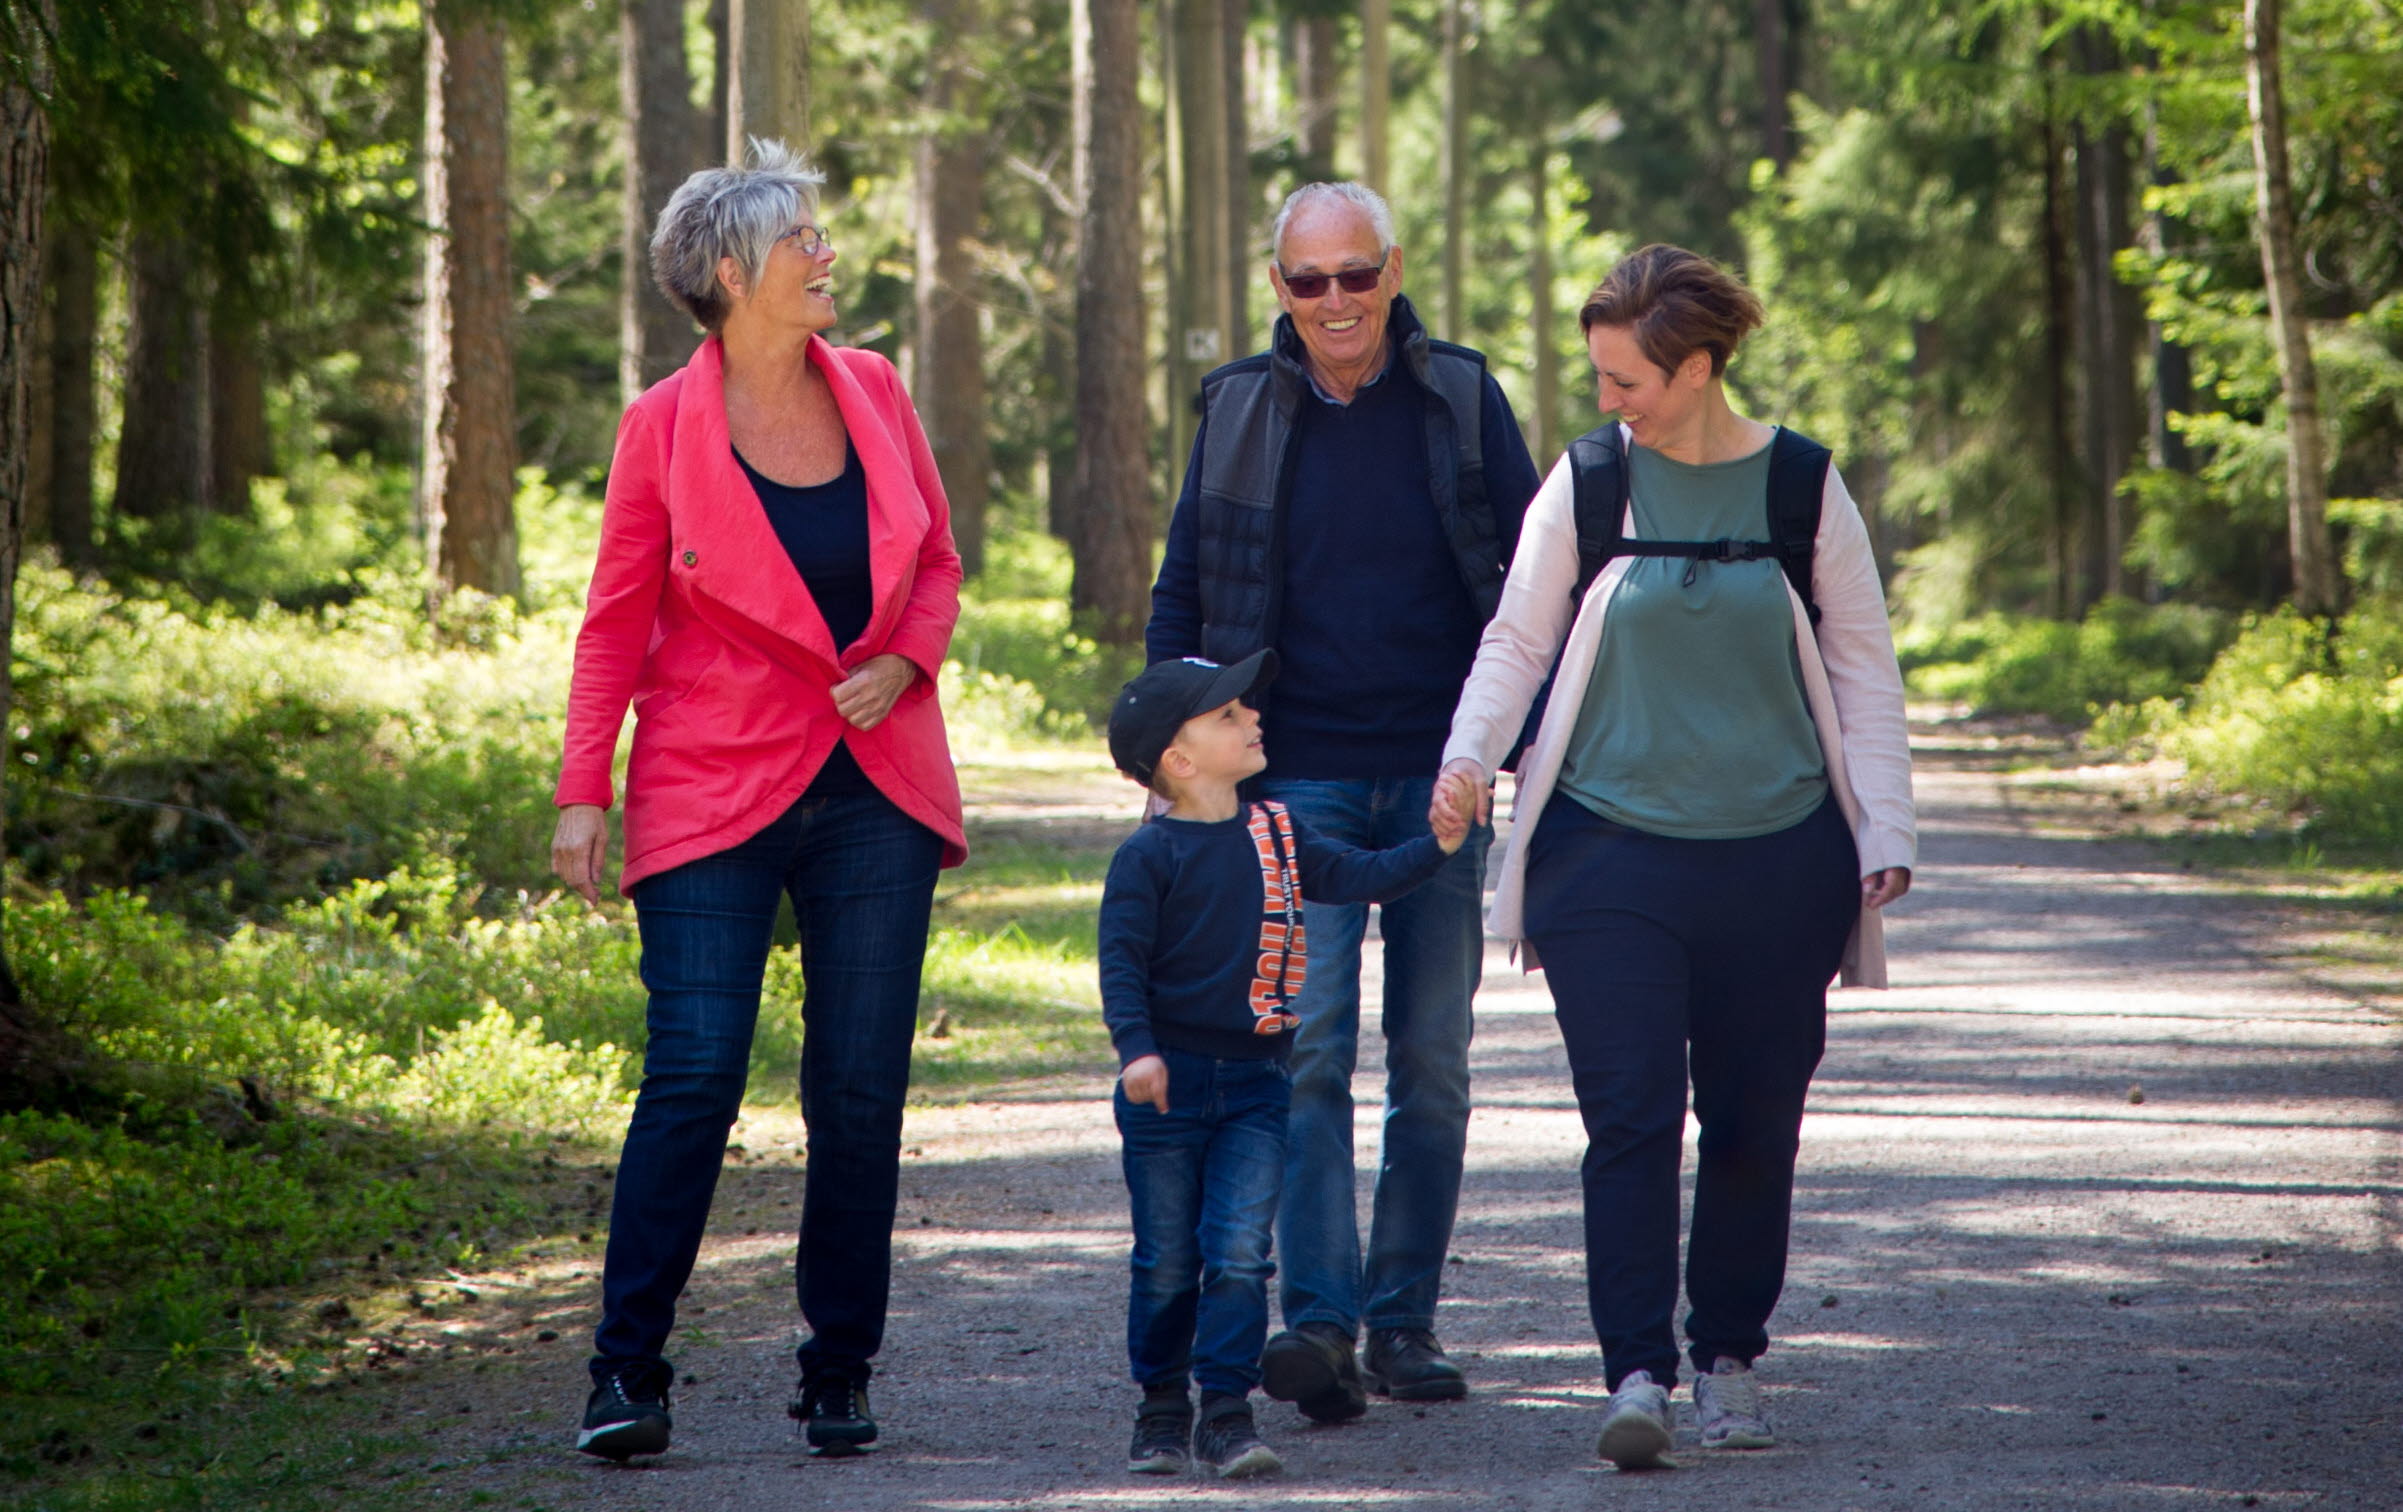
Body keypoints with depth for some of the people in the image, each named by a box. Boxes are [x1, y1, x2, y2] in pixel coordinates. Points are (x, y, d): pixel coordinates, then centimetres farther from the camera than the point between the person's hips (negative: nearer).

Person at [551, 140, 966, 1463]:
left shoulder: (869, 390, 6)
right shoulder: (664, 425, -4)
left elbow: (935, 561, 16)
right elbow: (616, 620, 0)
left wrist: (904, 662, -4)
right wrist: (583, 790, -7)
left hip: (872, 788, 4)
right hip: (715, 795, -3)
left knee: (860, 1091, 3)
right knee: (693, 1073, -9)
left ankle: (839, 1372, 13)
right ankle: (627, 1368, -1)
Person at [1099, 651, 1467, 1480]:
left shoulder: (1275, 835, 8)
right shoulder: (1149, 855, -8)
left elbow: (1356, 875, 2)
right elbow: (1122, 959, -12)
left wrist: (1435, 846, -12)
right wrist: (1138, 1050, -25)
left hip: (1255, 1080, 3)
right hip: (1169, 1083, -3)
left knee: (1239, 1253, -7)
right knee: (1167, 1261, 5)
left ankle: (1227, 1413, -3)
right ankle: (1161, 1411, 18)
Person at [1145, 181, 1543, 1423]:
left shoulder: (1461, 400, 1)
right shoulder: (1241, 412, 4)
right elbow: (1181, 595, 11)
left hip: (1440, 779, 0)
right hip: (1296, 783, 0)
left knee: (1431, 1061, 5)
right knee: (1304, 1050, -12)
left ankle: (1405, 1319, 13)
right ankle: (1319, 1319, -16)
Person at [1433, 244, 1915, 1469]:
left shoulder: (1801, 486, 1)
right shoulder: (1585, 483, 2)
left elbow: (1862, 667, 6)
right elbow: (1518, 636, 7)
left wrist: (1884, 834, 2)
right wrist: (1470, 753, -11)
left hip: (1776, 853, 1)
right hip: (1612, 850, -1)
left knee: (1755, 1124, 6)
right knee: (1631, 1117, -10)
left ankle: (1728, 1359, 19)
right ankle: (1636, 1372, -11)